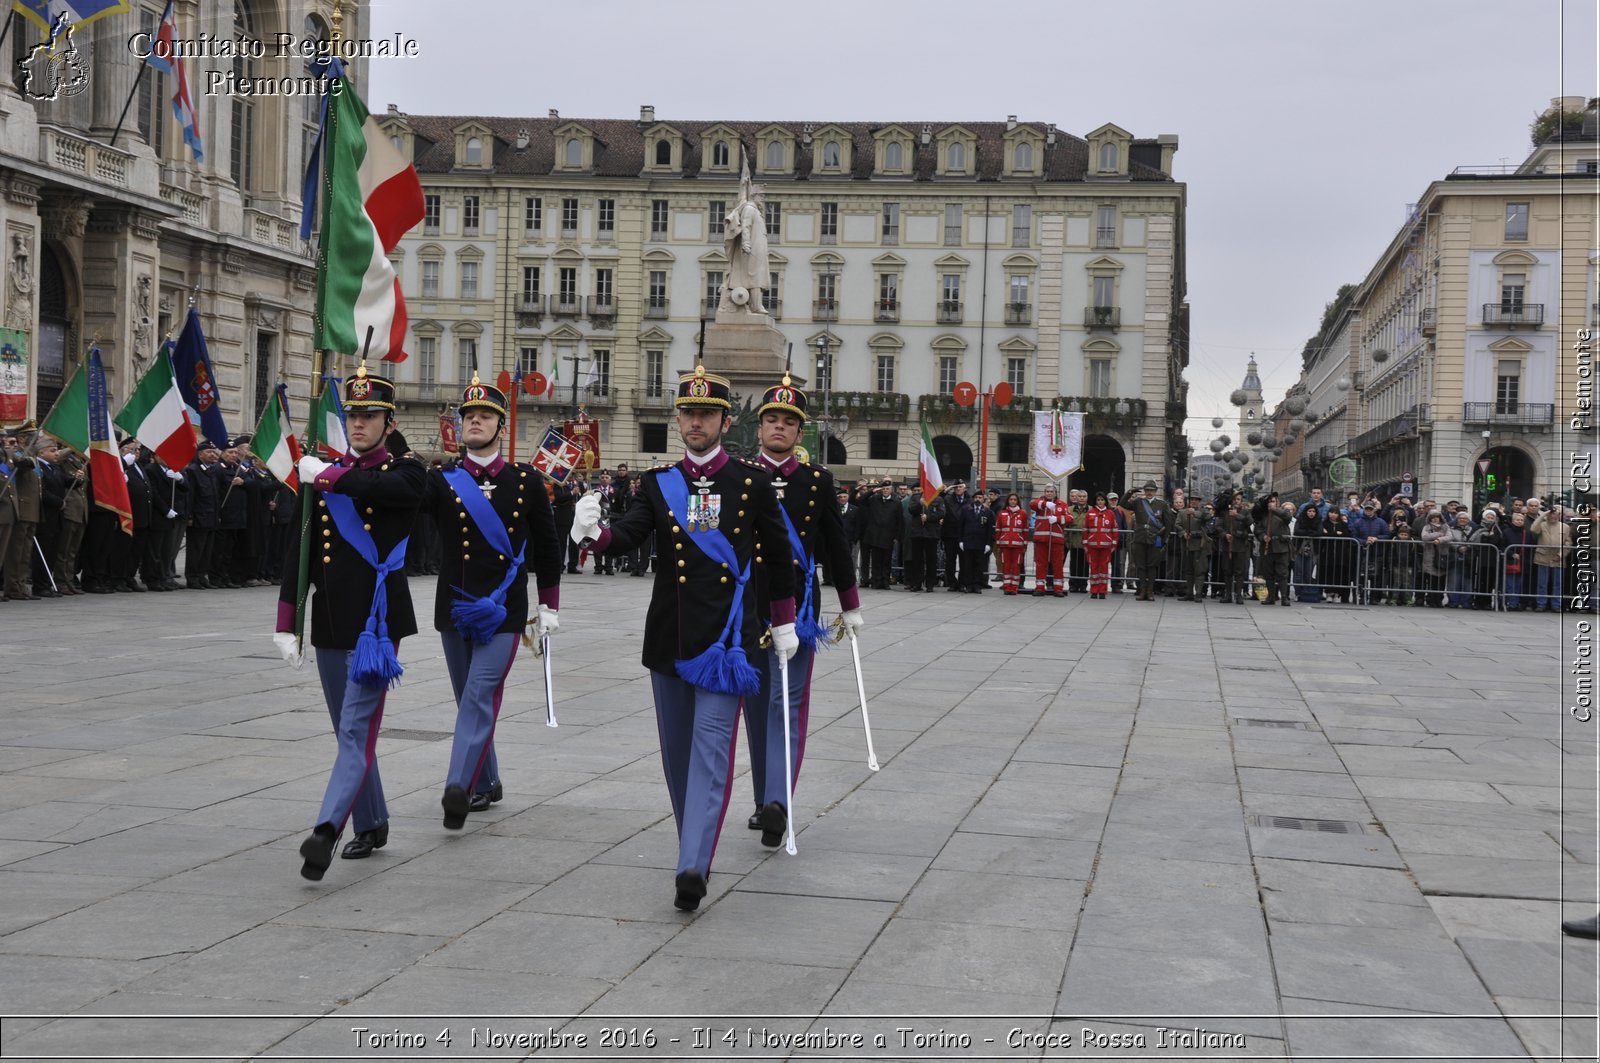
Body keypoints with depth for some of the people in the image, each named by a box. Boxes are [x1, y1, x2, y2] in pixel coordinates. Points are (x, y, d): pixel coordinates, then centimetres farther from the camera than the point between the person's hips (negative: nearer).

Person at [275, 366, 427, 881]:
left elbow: (374, 487, -27)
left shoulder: (407, 474, 0)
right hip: (330, 623, 5)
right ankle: (371, 825, 27)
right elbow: (299, 552, 8)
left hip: (377, 621, -5)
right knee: (350, 731, 14)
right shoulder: (318, 476, 11)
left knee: (357, 730, -13)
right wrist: (287, 625, 4)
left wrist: (326, 476, -14)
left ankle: (326, 830, -24)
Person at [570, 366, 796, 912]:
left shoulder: (753, 480, 0)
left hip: (726, 634, -3)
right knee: (676, 746, 11)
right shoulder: (659, 482, 5)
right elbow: (630, 534, -10)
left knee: (711, 743, -12)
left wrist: (784, 623, 14)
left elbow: (777, 554, 10)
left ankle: (693, 867, -19)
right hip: (669, 635, 4)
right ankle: (694, 845, 28)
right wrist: (594, 532, -32)